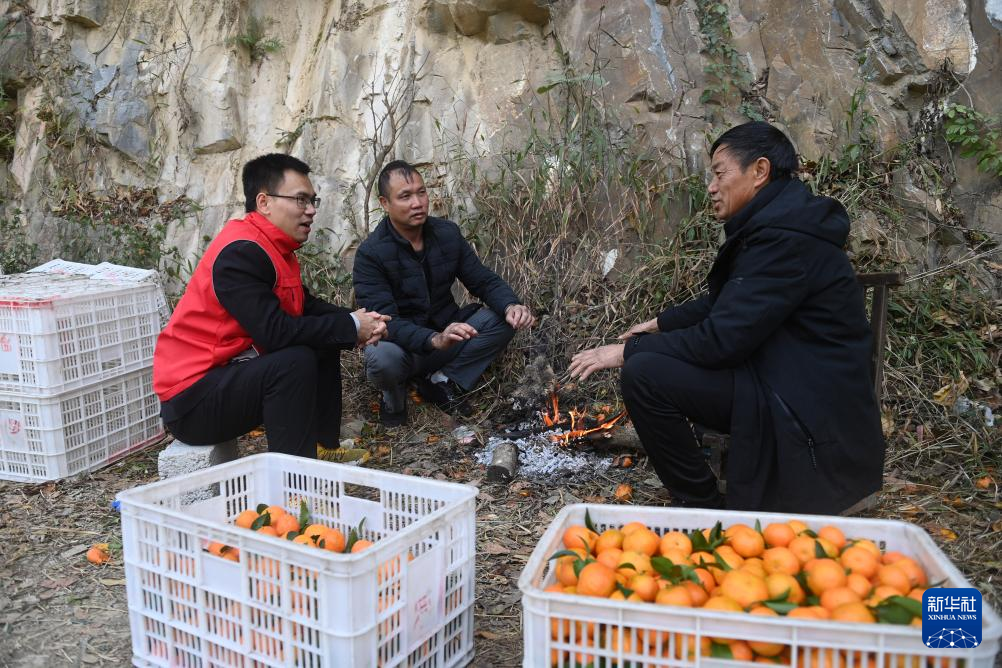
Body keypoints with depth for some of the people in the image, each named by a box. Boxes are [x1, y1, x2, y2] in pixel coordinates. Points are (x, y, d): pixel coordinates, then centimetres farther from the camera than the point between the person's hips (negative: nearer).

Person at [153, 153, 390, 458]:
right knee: (297, 361, -29)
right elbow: (275, 331, -30)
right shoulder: (241, 252, -22)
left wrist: (357, 322, -8)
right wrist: (350, 326, -19)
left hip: (230, 371, 10)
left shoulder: (274, 248, 8)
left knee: (324, 347, 9)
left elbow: (307, 305, 11)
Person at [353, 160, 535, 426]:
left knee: (503, 319, -15)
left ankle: (441, 381, -6)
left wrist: (511, 306, -25)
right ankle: (394, 393, -1)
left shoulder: (448, 233, -3)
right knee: (383, 358, -39)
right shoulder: (370, 254, -19)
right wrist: (435, 340, -46)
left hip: (445, 332, 5)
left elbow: (484, 280, -1)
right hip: (402, 344, -5)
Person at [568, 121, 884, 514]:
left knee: (644, 374, -21)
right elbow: (722, 305, 24)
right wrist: (662, 323, 17)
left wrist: (626, 351, -14)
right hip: (789, 384, 10)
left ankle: (701, 509, -6)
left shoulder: (785, 238, -20)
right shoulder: (771, 226, 11)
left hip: (813, 420, -10)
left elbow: (722, 339, -23)